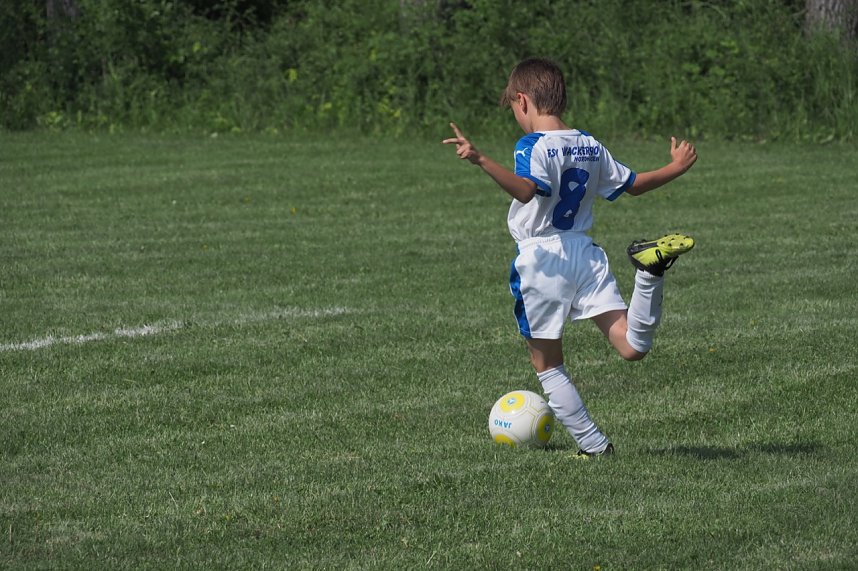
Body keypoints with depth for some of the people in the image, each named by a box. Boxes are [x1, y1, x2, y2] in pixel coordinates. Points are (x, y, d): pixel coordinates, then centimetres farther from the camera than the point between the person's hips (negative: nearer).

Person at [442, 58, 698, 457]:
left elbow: (526, 189, -31)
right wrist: (675, 168, 40)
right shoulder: (591, 147, 11)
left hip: (541, 256, -5)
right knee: (631, 347, -6)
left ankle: (594, 446, 6)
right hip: (585, 254, 5)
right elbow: (632, 184, 23)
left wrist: (481, 161, -43)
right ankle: (651, 272, -28)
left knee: (547, 365, 9)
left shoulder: (534, 146, -10)